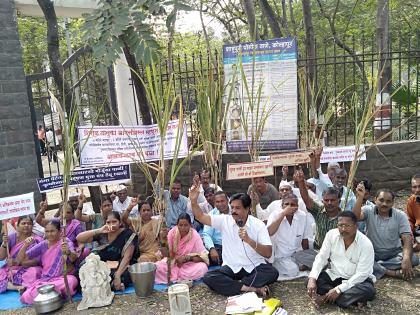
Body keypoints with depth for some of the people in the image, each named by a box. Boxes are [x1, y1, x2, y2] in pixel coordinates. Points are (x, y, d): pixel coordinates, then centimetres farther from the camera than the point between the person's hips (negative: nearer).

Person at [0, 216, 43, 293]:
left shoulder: (37, 240, -6)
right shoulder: (12, 237, 3)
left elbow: (37, 261, -12)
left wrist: (16, 262, -23)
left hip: (28, 269, -3)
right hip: (10, 270, 3)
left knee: (33, 272, -34)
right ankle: (19, 286, -16)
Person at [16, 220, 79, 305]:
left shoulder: (65, 242, -4)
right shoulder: (42, 245, 7)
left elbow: (73, 258, -26)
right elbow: (19, 260, 6)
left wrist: (68, 252, -51)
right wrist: (26, 245, -13)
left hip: (63, 278, -2)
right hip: (44, 279, 2)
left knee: (71, 281, -37)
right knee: (26, 297, -23)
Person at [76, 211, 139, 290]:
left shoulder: (128, 235, -7)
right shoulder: (102, 234, 2)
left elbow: (127, 257, -15)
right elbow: (79, 238, -6)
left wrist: (117, 276, -28)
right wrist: (98, 230, -19)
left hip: (122, 267, -5)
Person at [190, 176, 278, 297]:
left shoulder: (258, 224, -8)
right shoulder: (224, 220, -1)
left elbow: (268, 253, -15)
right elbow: (201, 217, -5)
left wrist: (249, 240, -28)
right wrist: (193, 201, -23)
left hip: (254, 267, -2)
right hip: (231, 268, 2)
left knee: (273, 273, -30)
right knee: (208, 277, -24)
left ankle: (235, 285, -20)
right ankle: (252, 288, -24)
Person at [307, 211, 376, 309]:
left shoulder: (366, 244, -21)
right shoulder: (331, 234, -11)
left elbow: (361, 274, -22)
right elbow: (321, 258, -9)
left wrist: (339, 289, -28)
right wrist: (312, 278, -25)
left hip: (357, 279, -3)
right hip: (333, 275, 3)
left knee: (368, 290, -34)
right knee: (312, 280, -21)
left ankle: (326, 298, -26)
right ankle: (353, 298, -21)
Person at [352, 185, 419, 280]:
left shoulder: (400, 216, -4)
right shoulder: (368, 211, -5)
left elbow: (407, 239, -14)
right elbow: (356, 217, -27)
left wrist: (406, 259, -31)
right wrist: (360, 197, -37)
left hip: (394, 253, 2)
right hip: (372, 252, -1)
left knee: (413, 259, -27)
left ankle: (377, 267, -22)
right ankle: (393, 272, -27)